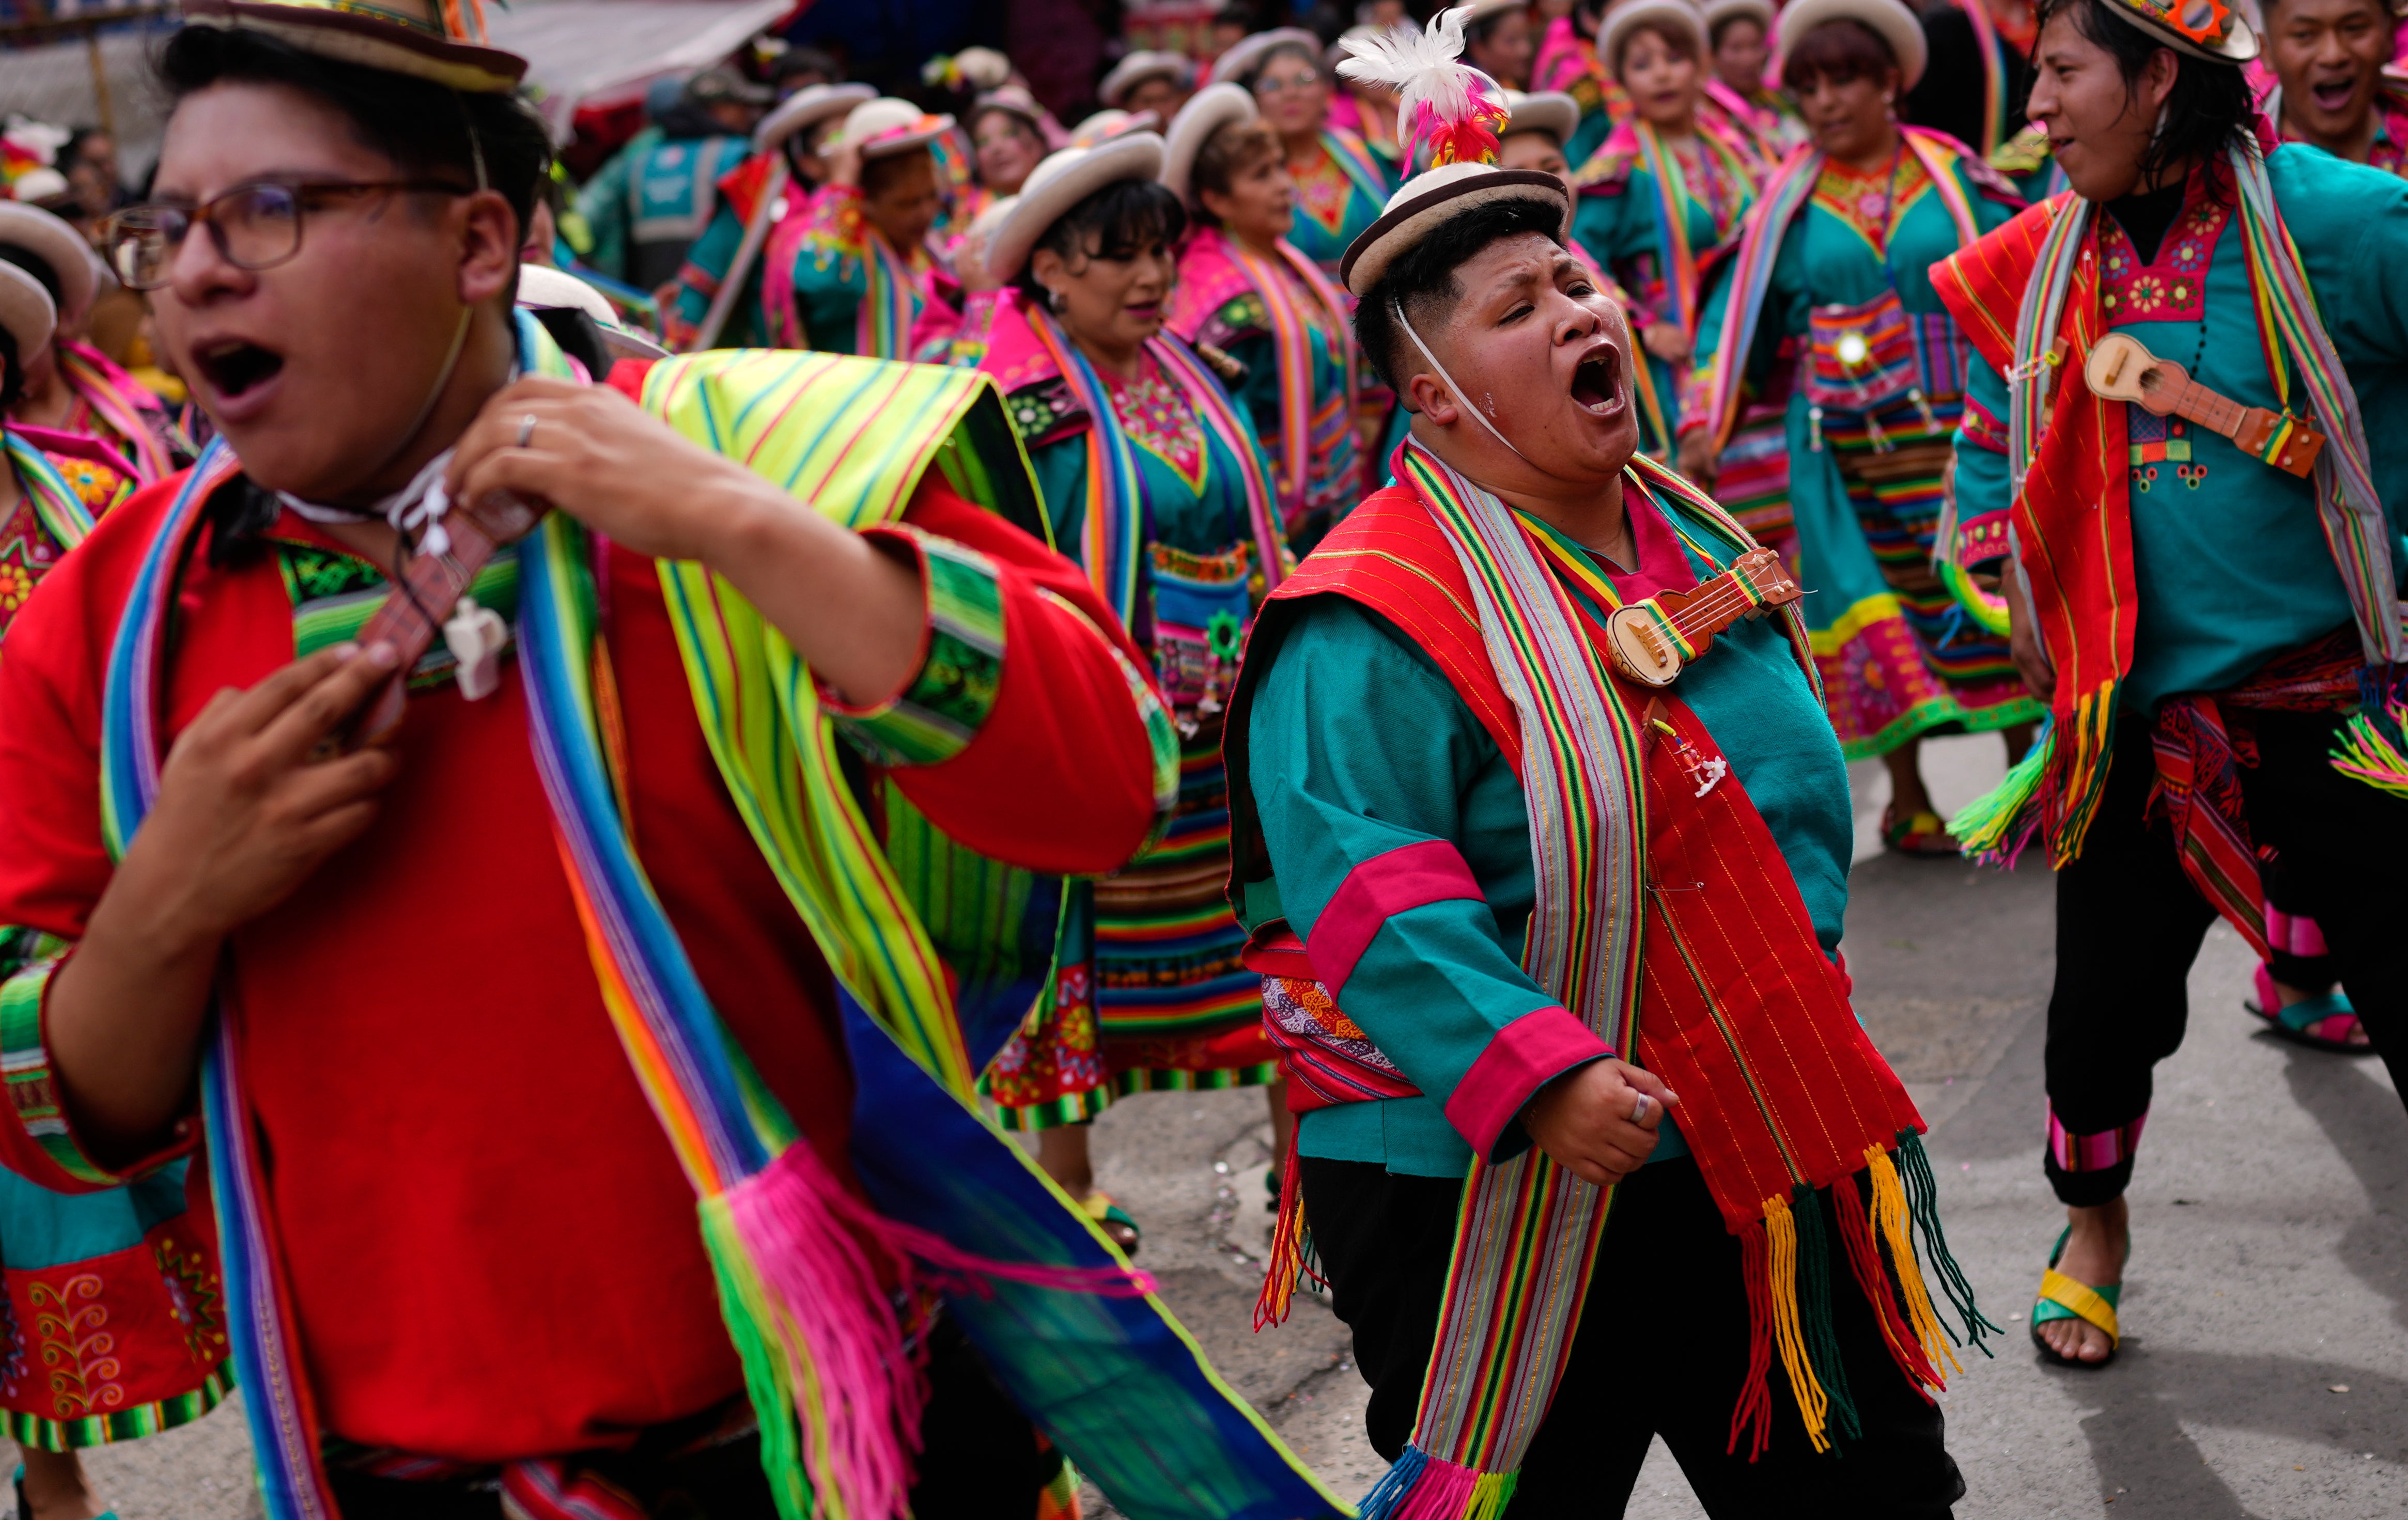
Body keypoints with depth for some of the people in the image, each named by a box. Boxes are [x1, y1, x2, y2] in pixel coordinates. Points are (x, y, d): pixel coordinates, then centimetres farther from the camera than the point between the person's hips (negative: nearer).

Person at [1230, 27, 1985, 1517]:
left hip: (1755, 1154, 8)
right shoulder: (1376, 617, -17)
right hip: (1478, 1186, -7)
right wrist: (1536, 1073, -32)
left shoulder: (1698, 540, 10)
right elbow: (1365, 880, -26)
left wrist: (1807, 1028, 16)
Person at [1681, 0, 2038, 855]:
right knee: (1885, 602, 1)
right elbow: (1741, 311, 9)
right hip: (1853, 443, 0)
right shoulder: (1792, 202, 7)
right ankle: (1905, 800, 12)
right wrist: (1705, 420, 2)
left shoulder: (1955, 176, 4)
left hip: (1965, 425, 0)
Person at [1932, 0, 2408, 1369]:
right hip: (2141, 714, 4)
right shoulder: (2041, 259, 3)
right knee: (2106, 996, 13)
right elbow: (1998, 445, 18)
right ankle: (2095, 1225, 41)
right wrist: (2016, 593, 9)